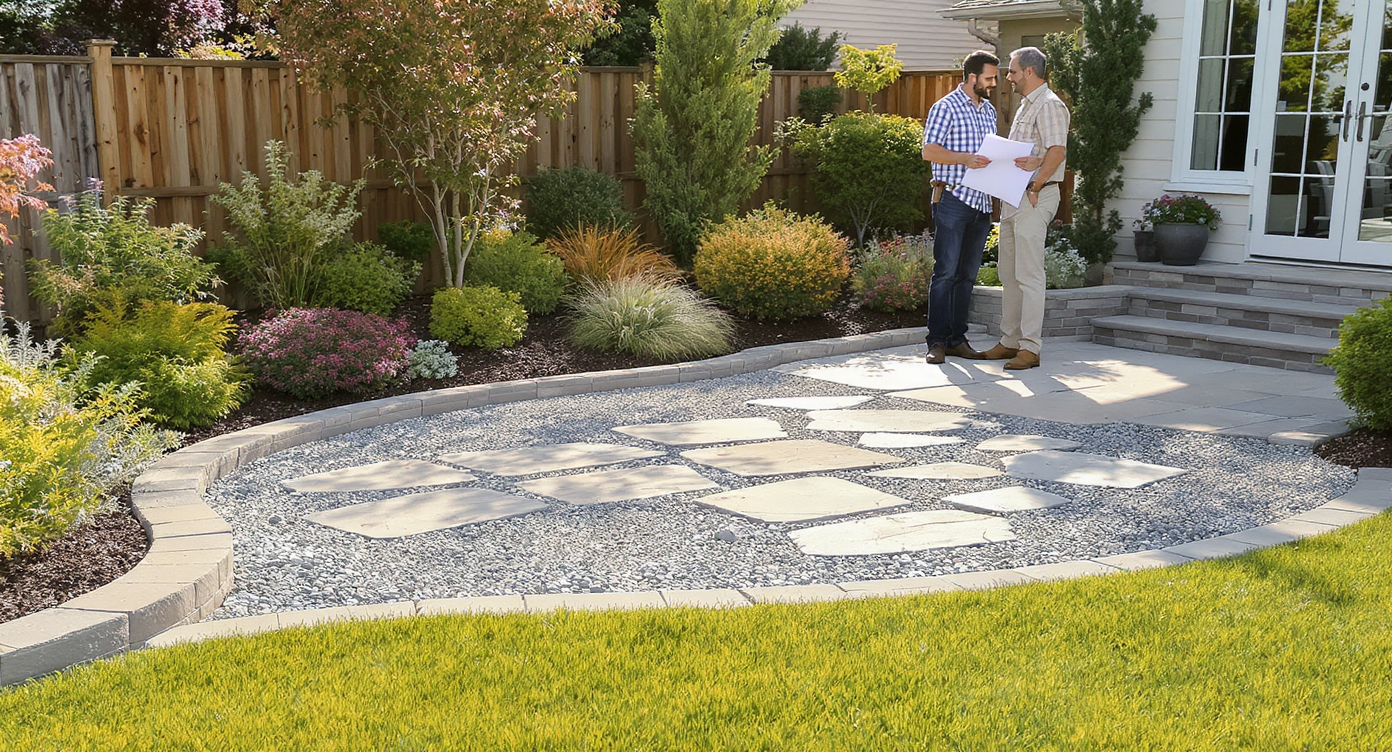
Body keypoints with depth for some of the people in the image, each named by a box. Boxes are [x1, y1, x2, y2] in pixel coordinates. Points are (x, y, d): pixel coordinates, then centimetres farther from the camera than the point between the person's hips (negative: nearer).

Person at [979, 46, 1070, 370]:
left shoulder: (1049, 105, -10)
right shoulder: (1026, 105, 21)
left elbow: (1057, 151, -20)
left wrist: (1034, 189, -18)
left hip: (1034, 198, -10)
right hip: (1013, 198, 10)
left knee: (1029, 275, -10)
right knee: (1009, 275, 11)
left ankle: (1030, 347, -7)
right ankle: (1010, 341, 18)